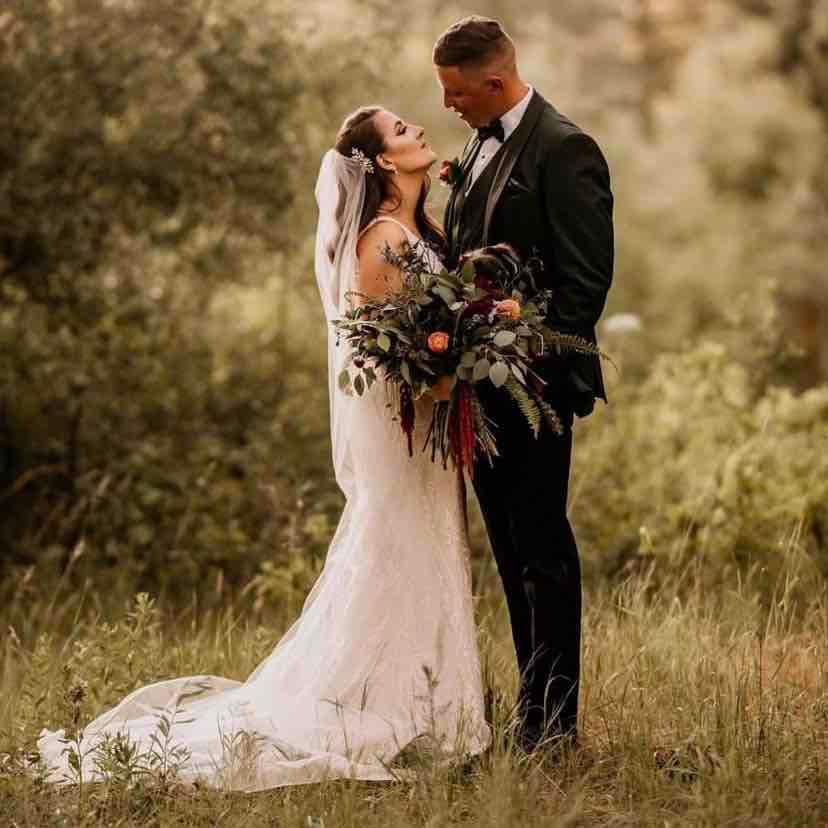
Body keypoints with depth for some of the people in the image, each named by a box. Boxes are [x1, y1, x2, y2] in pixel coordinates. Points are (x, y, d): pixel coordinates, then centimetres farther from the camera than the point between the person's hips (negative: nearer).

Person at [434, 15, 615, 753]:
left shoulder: (564, 150, -11)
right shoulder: (481, 147, 15)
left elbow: (587, 278, -15)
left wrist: (539, 365, -18)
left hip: (534, 386, -9)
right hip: (484, 384, 9)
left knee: (542, 548, -5)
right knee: (513, 552, 12)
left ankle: (556, 719, 0)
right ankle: (534, 710, 19)